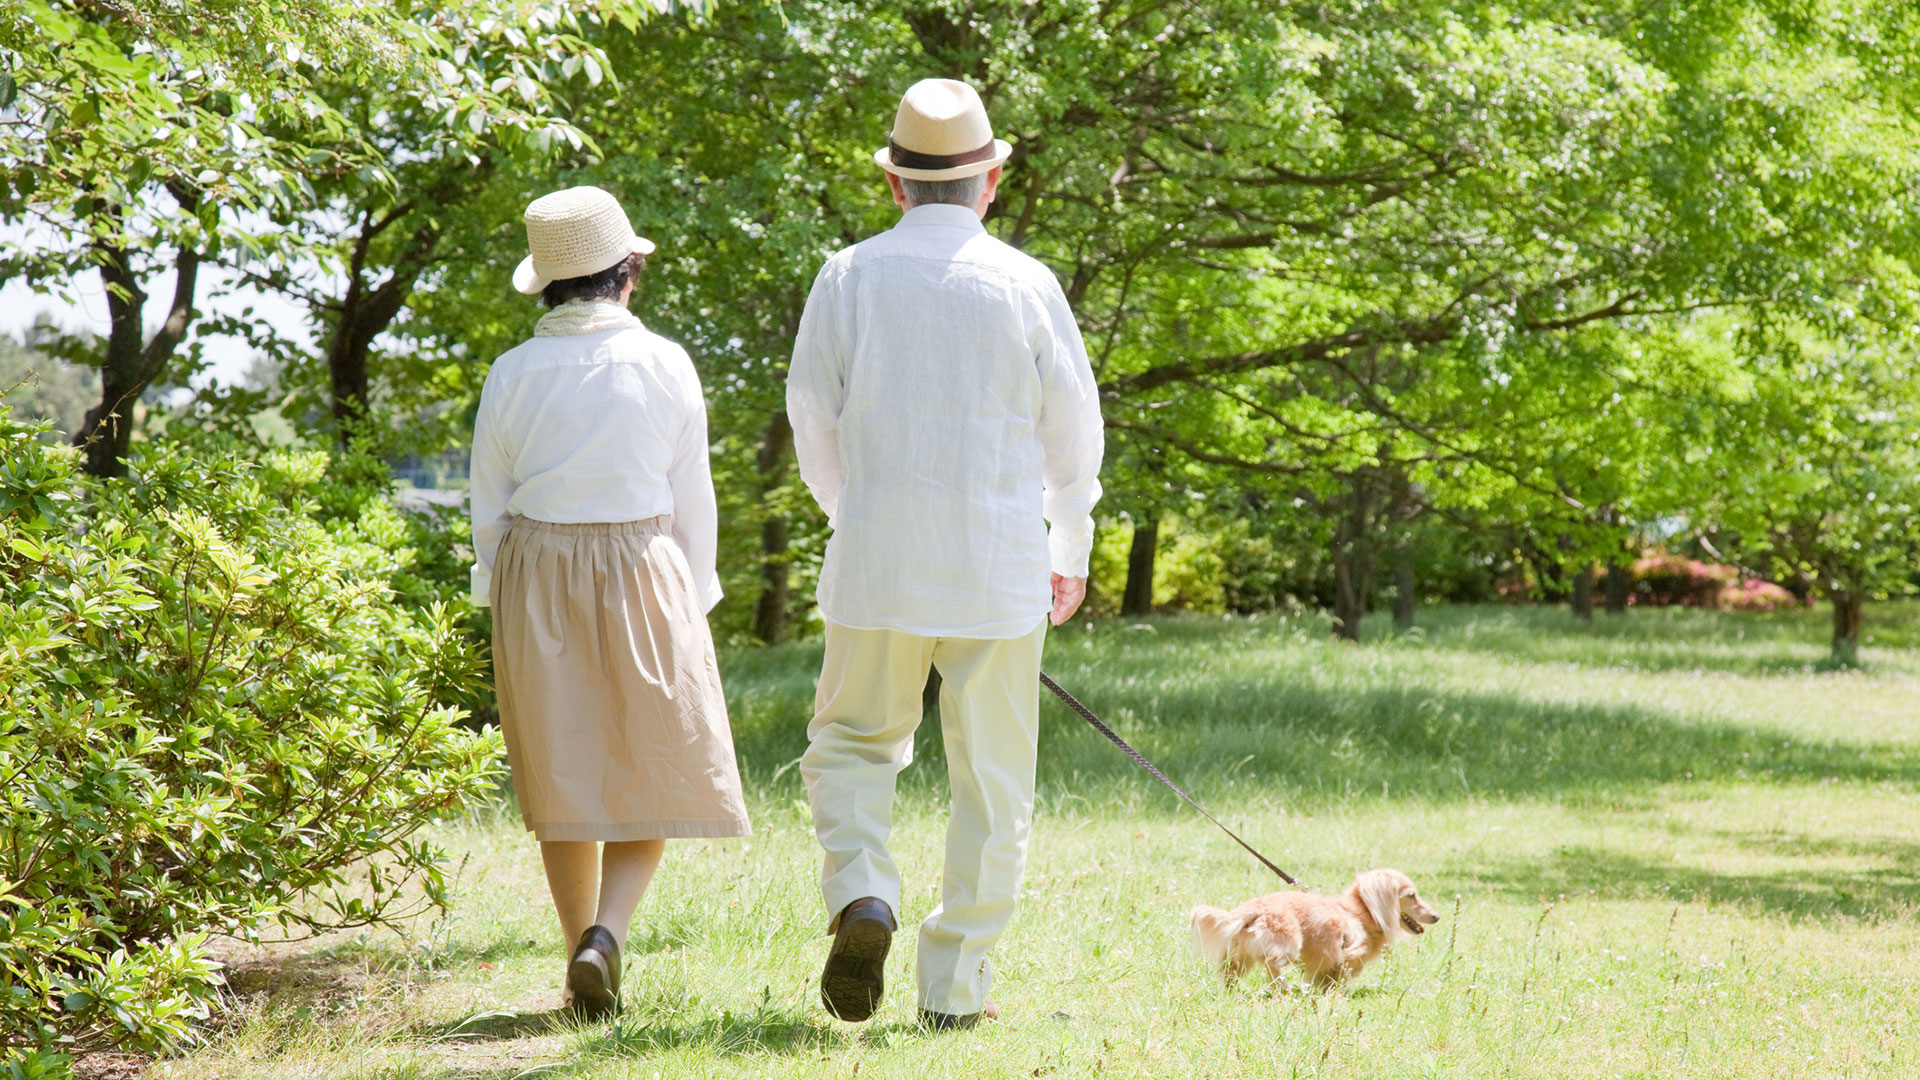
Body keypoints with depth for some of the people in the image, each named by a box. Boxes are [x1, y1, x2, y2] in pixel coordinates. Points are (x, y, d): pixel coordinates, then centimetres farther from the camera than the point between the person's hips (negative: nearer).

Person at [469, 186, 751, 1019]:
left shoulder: (512, 374, -1)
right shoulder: (665, 365, -6)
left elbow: (491, 508, 3)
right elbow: (691, 502, -2)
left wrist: (503, 608, 13)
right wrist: (691, 604, 8)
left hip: (535, 576, 2)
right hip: (640, 573, -2)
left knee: (565, 775, 11)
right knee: (658, 767, 8)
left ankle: (586, 970, 14)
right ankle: (605, 933, -13)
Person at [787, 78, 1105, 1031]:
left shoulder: (848, 279, -2)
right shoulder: (1027, 286, -3)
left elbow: (814, 426, 6)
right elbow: (1073, 435, 4)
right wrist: (1071, 551, 20)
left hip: (877, 561, 1)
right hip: (999, 572, -1)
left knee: (852, 745, 17)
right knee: (991, 781, 8)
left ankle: (862, 898, -9)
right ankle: (954, 987, 8)